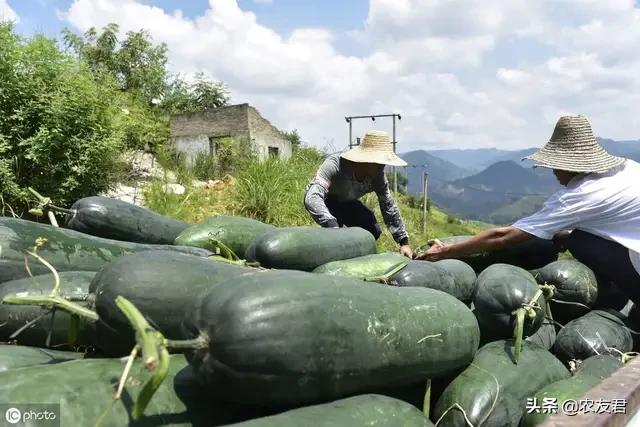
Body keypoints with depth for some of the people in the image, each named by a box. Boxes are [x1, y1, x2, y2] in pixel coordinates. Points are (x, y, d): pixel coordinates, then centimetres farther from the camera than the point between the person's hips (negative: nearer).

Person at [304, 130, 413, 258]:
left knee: (373, 231, -11)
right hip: (322, 201, -5)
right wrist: (333, 226, -68)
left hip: (346, 202, 5)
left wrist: (404, 242, -21)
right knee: (335, 229, -33)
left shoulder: (378, 175, -25)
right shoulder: (335, 165, -41)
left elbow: (389, 207, -15)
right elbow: (312, 198, -53)